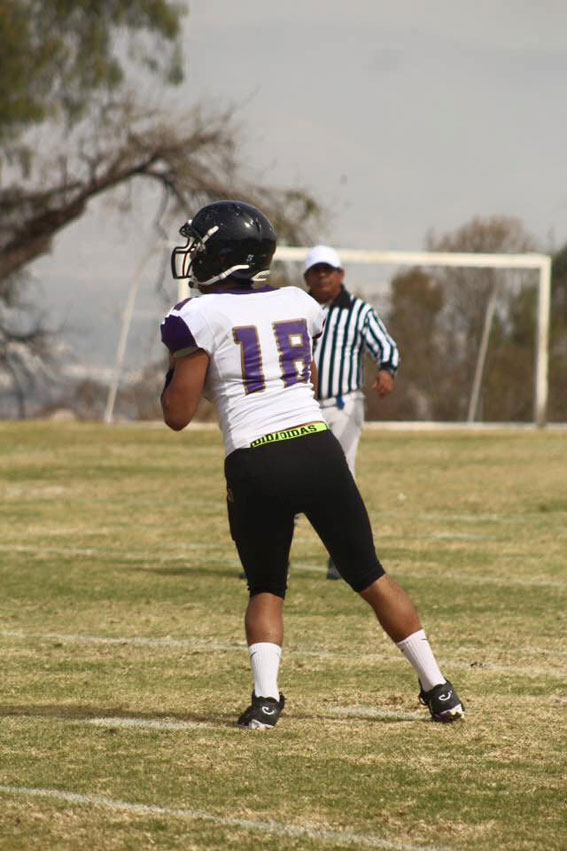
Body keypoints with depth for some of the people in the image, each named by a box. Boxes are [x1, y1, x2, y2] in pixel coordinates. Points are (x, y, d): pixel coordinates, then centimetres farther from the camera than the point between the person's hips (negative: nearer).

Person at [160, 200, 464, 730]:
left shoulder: (201, 317, -3)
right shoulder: (299, 305, 13)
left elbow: (177, 414, -2)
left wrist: (175, 362, 16)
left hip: (256, 467, -3)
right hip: (318, 450, 3)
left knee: (266, 588, 15)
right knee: (369, 575, 13)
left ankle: (265, 696, -6)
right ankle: (438, 690, 14)